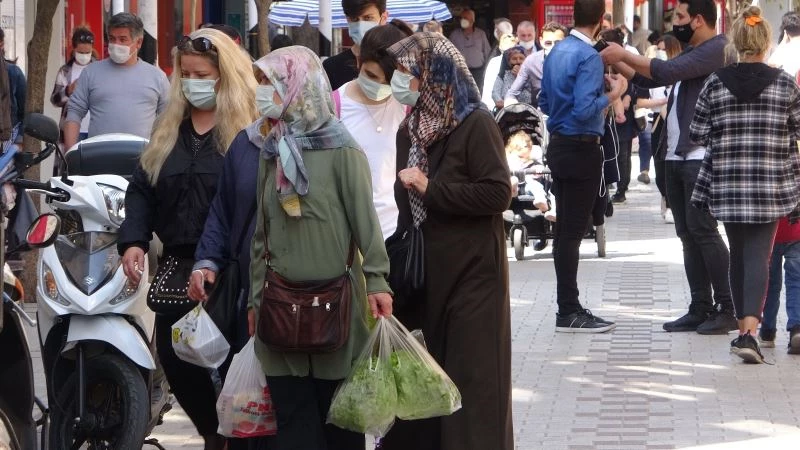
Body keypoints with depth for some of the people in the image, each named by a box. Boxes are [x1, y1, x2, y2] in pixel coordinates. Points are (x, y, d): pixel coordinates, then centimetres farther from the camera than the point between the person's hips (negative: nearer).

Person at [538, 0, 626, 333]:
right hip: (581, 149, -9)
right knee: (573, 230, -5)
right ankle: (569, 312, -3)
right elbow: (584, 110, -25)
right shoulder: (588, 57, -18)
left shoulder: (556, 52, 8)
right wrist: (612, 96, -11)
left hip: (558, 144, 9)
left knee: (564, 228, 12)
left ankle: (568, 306, 18)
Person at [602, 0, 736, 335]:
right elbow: (649, 79, 22)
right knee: (687, 234, 8)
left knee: (702, 230, -11)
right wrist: (617, 64, 10)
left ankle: (727, 309, -9)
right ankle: (701, 309, 11)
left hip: (701, 157, -9)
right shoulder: (692, 52, 20)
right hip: (677, 156, 10)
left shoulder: (716, 49, -11)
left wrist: (624, 55, -14)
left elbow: (668, 71, -22)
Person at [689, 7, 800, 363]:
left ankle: (743, 328, 20)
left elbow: (698, 134, 1)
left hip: (727, 183, 2)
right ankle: (749, 331, -20)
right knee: (758, 256, -4)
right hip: (771, 184, -2)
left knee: (738, 254, 16)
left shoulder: (716, 83, -1)